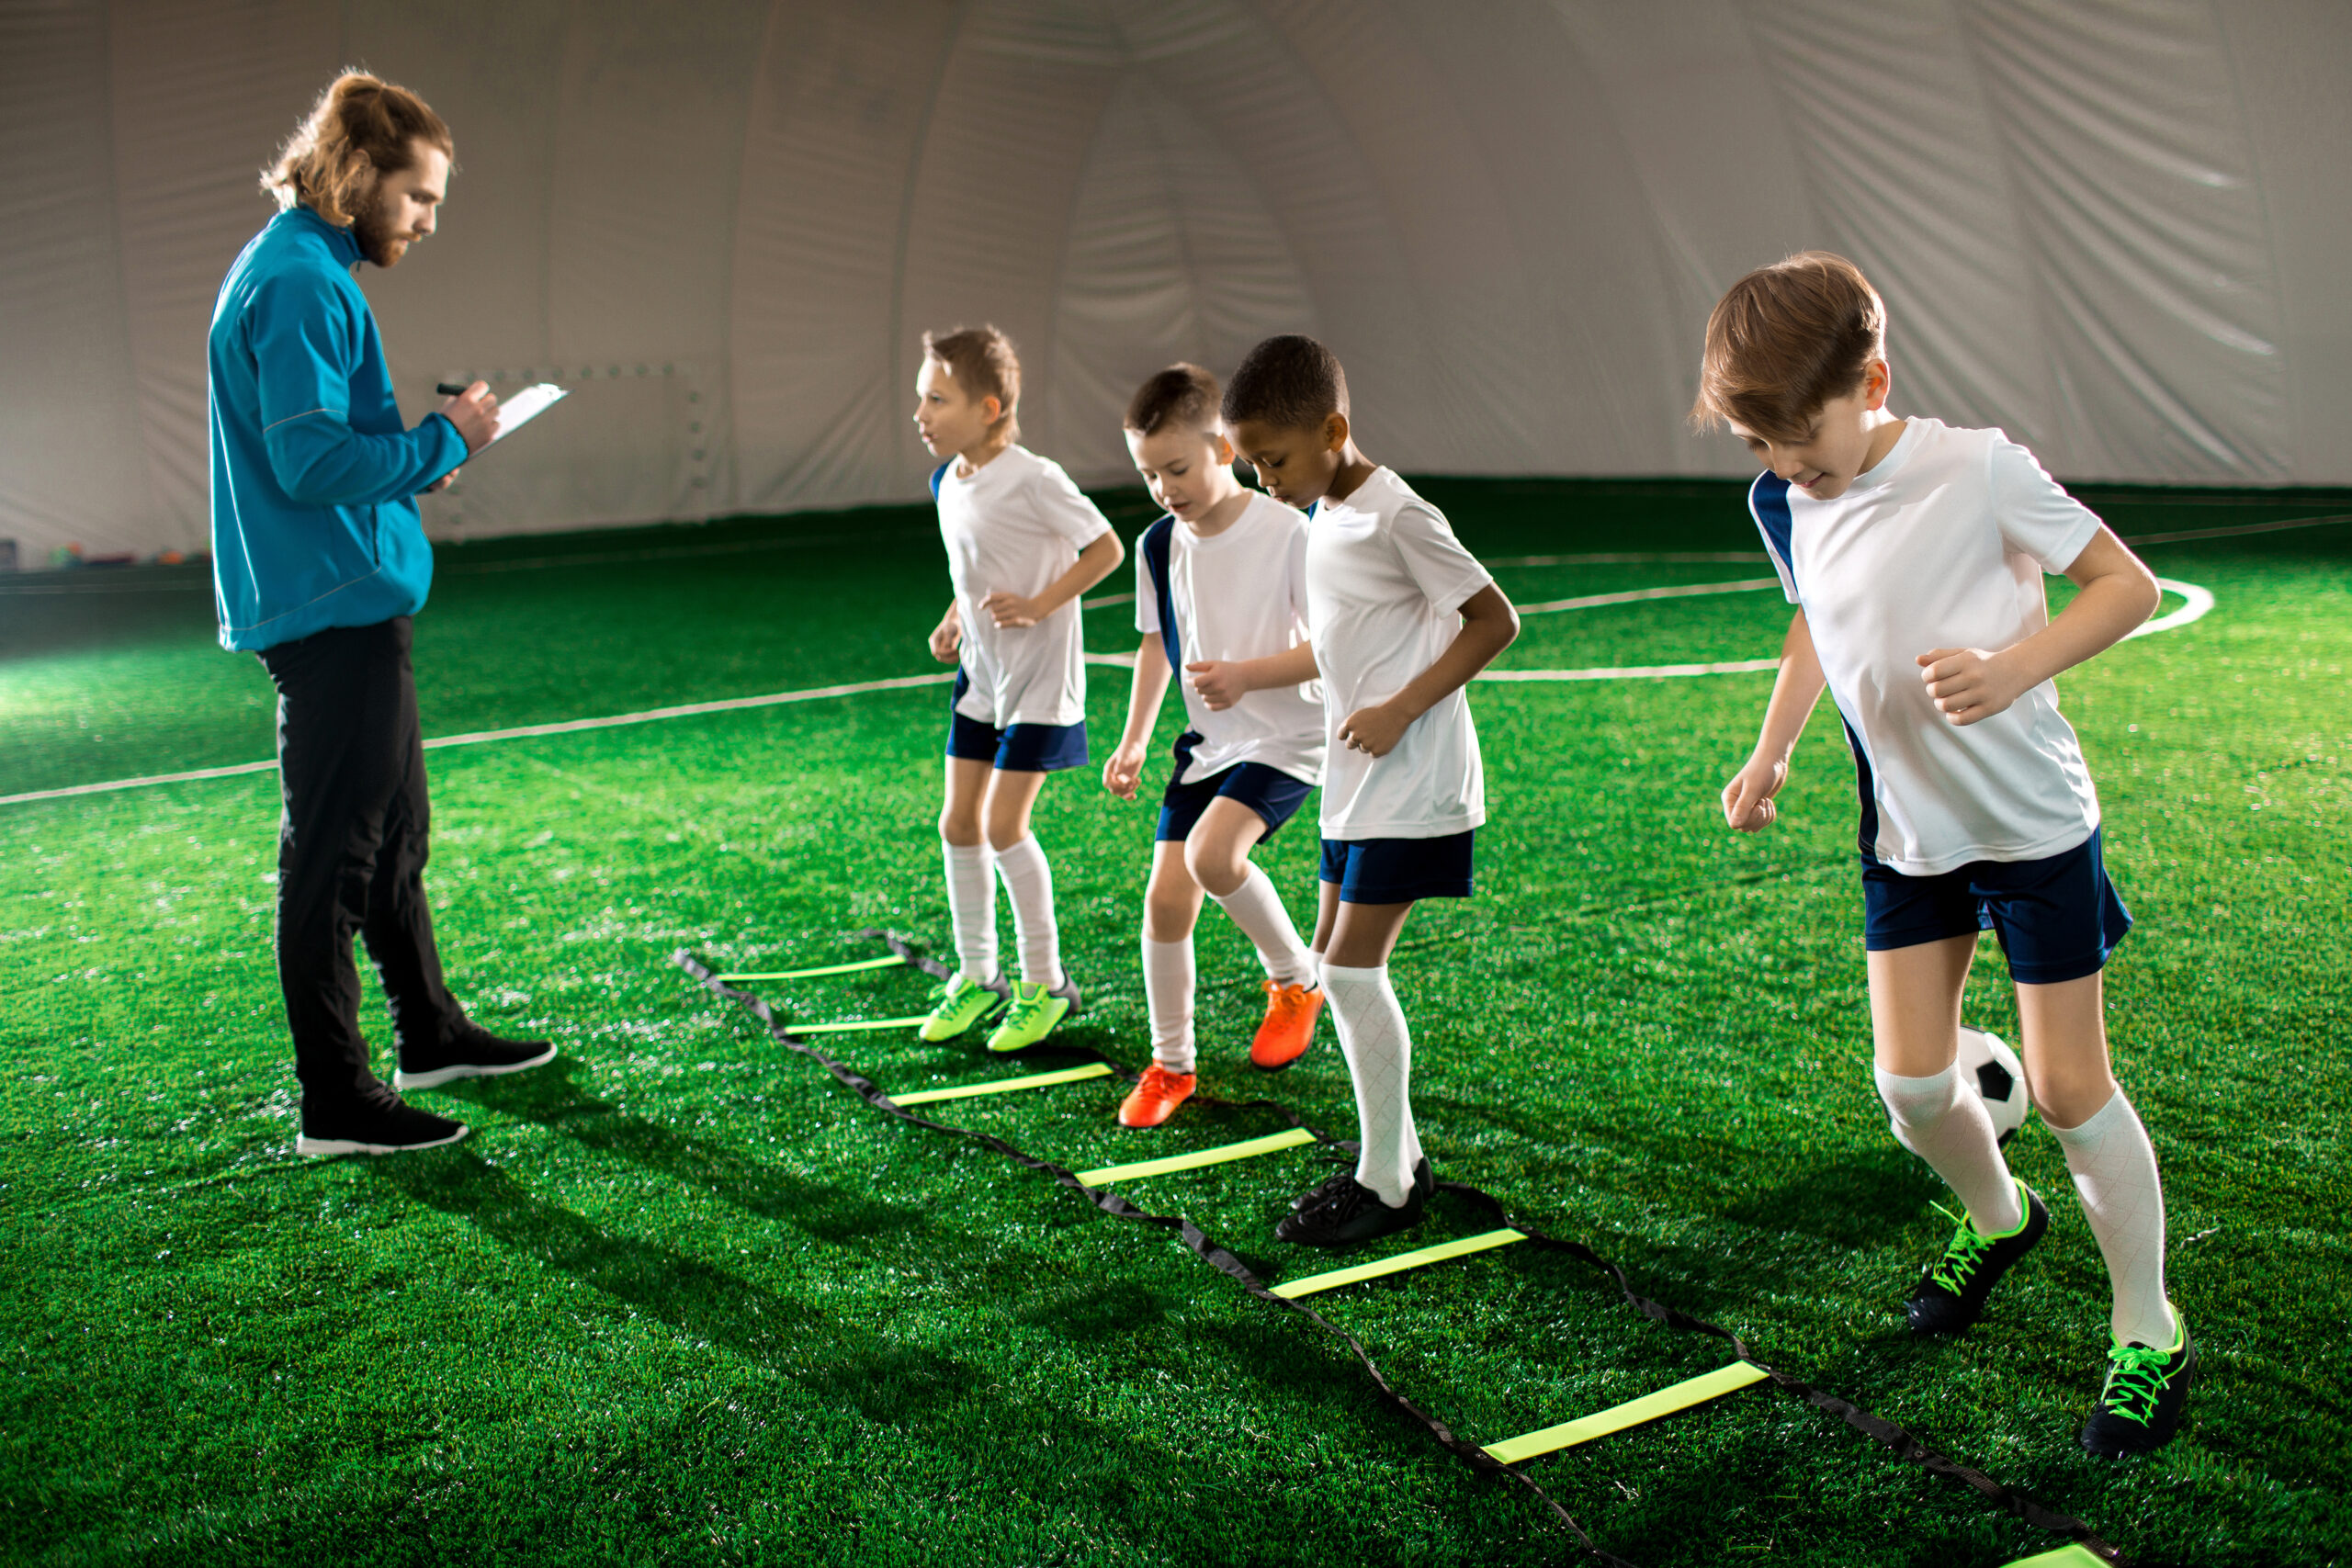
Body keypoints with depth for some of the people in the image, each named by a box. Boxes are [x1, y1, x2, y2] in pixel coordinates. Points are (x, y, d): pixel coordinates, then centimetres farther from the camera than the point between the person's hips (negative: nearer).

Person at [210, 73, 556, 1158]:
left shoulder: (305, 272, 17)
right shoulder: (299, 284, -16)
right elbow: (310, 459, -24)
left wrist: (419, 452, 8)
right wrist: (442, 441, -13)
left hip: (352, 608, 11)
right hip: (332, 612, -11)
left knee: (395, 832, 19)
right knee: (331, 856, -4)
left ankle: (430, 1033, 33)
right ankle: (335, 1103, 5)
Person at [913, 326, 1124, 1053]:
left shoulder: (1032, 480, -20)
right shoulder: (947, 482, 4)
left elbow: (1107, 548, -14)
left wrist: (1038, 606, -22)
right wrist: (954, 620, 2)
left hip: (1041, 675, -8)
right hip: (980, 672, 8)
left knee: (1004, 825, -9)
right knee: (959, 822, 8)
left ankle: (1044, 981, 9)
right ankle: (976, 975, 23)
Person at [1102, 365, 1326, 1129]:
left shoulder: (1286, 534, -17)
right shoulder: (1159, 545, 1)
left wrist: (1247, 675, -28)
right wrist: (1133, 742, 10)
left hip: (1288, 737, -6)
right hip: (1208, 742, 6)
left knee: (1211, 855, -28)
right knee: (1165, 897, -1)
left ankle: (1296, 981, 0)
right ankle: (1170, 1065, 18)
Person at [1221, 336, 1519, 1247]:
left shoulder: (1396, 516, -16)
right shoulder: (1322, 518, 10)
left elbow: (1495, 620, -15)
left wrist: (1401, 708, -19)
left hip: (1411, 785, -9)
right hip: (1354, 782, 9)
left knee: (1353, 969, -9)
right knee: (1337, 964, 11)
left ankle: (1388, 1188, 4)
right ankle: (1396, 1155, 23)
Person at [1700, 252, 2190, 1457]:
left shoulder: (1977, 471, -20)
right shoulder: (1784, 505, -3)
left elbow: (2128, 584, -13)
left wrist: (2011, 669, -29)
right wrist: (1770, 754, 6)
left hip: (2033, 823, -5)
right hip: (1905, 831, 5)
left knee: (2067, 1088, 0)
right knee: (1910, 1084, 5)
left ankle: (2149, 1333, 20)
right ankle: (1996, 1218, 38)